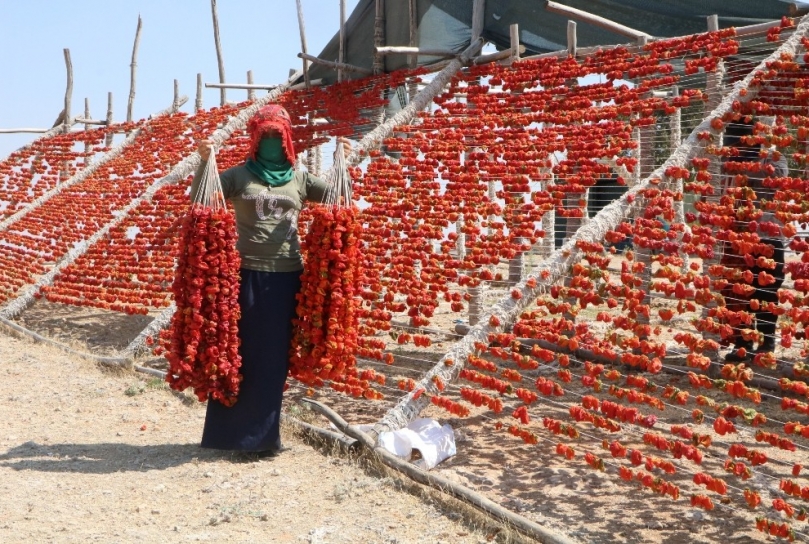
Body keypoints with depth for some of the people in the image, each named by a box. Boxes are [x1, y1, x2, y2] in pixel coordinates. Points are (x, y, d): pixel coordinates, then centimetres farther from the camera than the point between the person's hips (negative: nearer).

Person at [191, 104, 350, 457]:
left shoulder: (299, 177, 9)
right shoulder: (239, 175, 3)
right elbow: (197, 198, -3)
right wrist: (204, 161, -16)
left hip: (286, 276, 2)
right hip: (247, 273, -2)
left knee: (275, 355, 7)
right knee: (240, 353, 3)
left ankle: (263, 433, 19)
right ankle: (233, 431, 15)